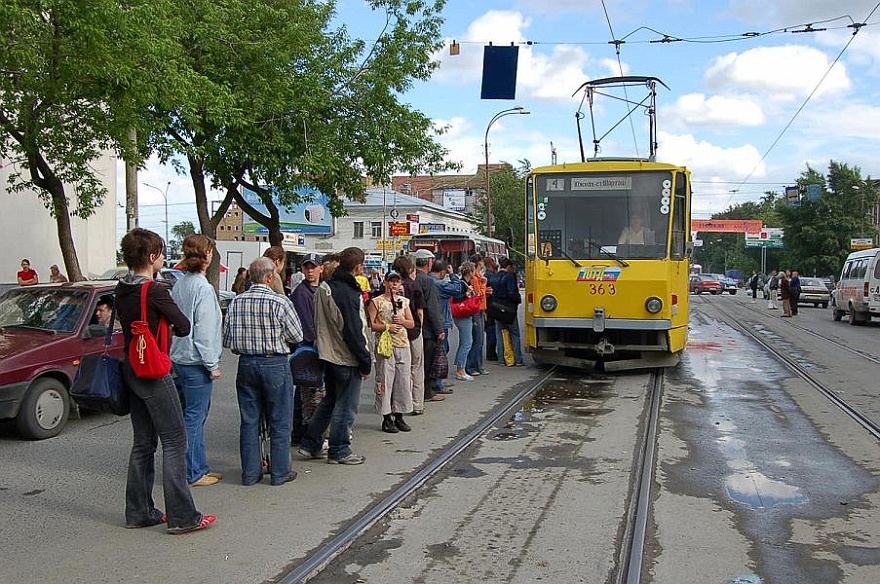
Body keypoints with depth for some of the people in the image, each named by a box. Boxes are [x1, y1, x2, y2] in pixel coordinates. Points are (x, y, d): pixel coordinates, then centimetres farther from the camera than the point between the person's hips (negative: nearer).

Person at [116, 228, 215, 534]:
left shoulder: (122, 290, 7)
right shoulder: (155, 292, -18)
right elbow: (184, 327, -13)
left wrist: (160, 327, 0)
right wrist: (170, 327, 8)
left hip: (131, 369, 9)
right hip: (153, 373, -9)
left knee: (143, 443, 16)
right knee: (175, 441, -3)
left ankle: (139, 512, 23)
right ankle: (181, 517, 0)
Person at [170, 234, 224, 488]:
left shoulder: (179, 285, 9)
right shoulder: (203, 288, -16)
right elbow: (205, 331, -18)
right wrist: (212, 364, -12)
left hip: (179, 359, 9)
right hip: (195, 362, -9)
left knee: (191, 415, 15)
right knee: (194, 418, -2)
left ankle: (198, 467, 24)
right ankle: (194, 473, 6)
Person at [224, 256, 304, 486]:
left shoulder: (236, 302, -2)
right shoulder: (280, 302, -13)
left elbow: (227, 339, 1)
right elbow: (297, 336, -7)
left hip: (246, 364, 4)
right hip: (275, 364, -4)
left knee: (249, 420, 11)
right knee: (279, 421, 7)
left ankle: (250, 473, 18)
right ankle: (280, 472, 13)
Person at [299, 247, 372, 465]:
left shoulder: (324, 287, 6)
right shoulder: (348, 294, -21)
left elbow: (318, 322, 15)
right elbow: (354, 332, -21)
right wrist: (366, 362, -13)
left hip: (328, 354, 9)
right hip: (347, 358, -9)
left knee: (329, 400, 21)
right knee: (346, 406, 4)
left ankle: (310, 443, 25)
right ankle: (339, 451, 13)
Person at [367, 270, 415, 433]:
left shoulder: (404, 301, 13)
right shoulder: (376, 302, -1)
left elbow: (412, 323, 15)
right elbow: (370, 324, -7)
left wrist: (402, 321, -4)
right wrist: (386, 327, -16)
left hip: (403, 345, 5)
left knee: (403, 380, 5)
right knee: (385, 380, -3)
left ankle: (399, 417, 16)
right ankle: (387, 418, 6)